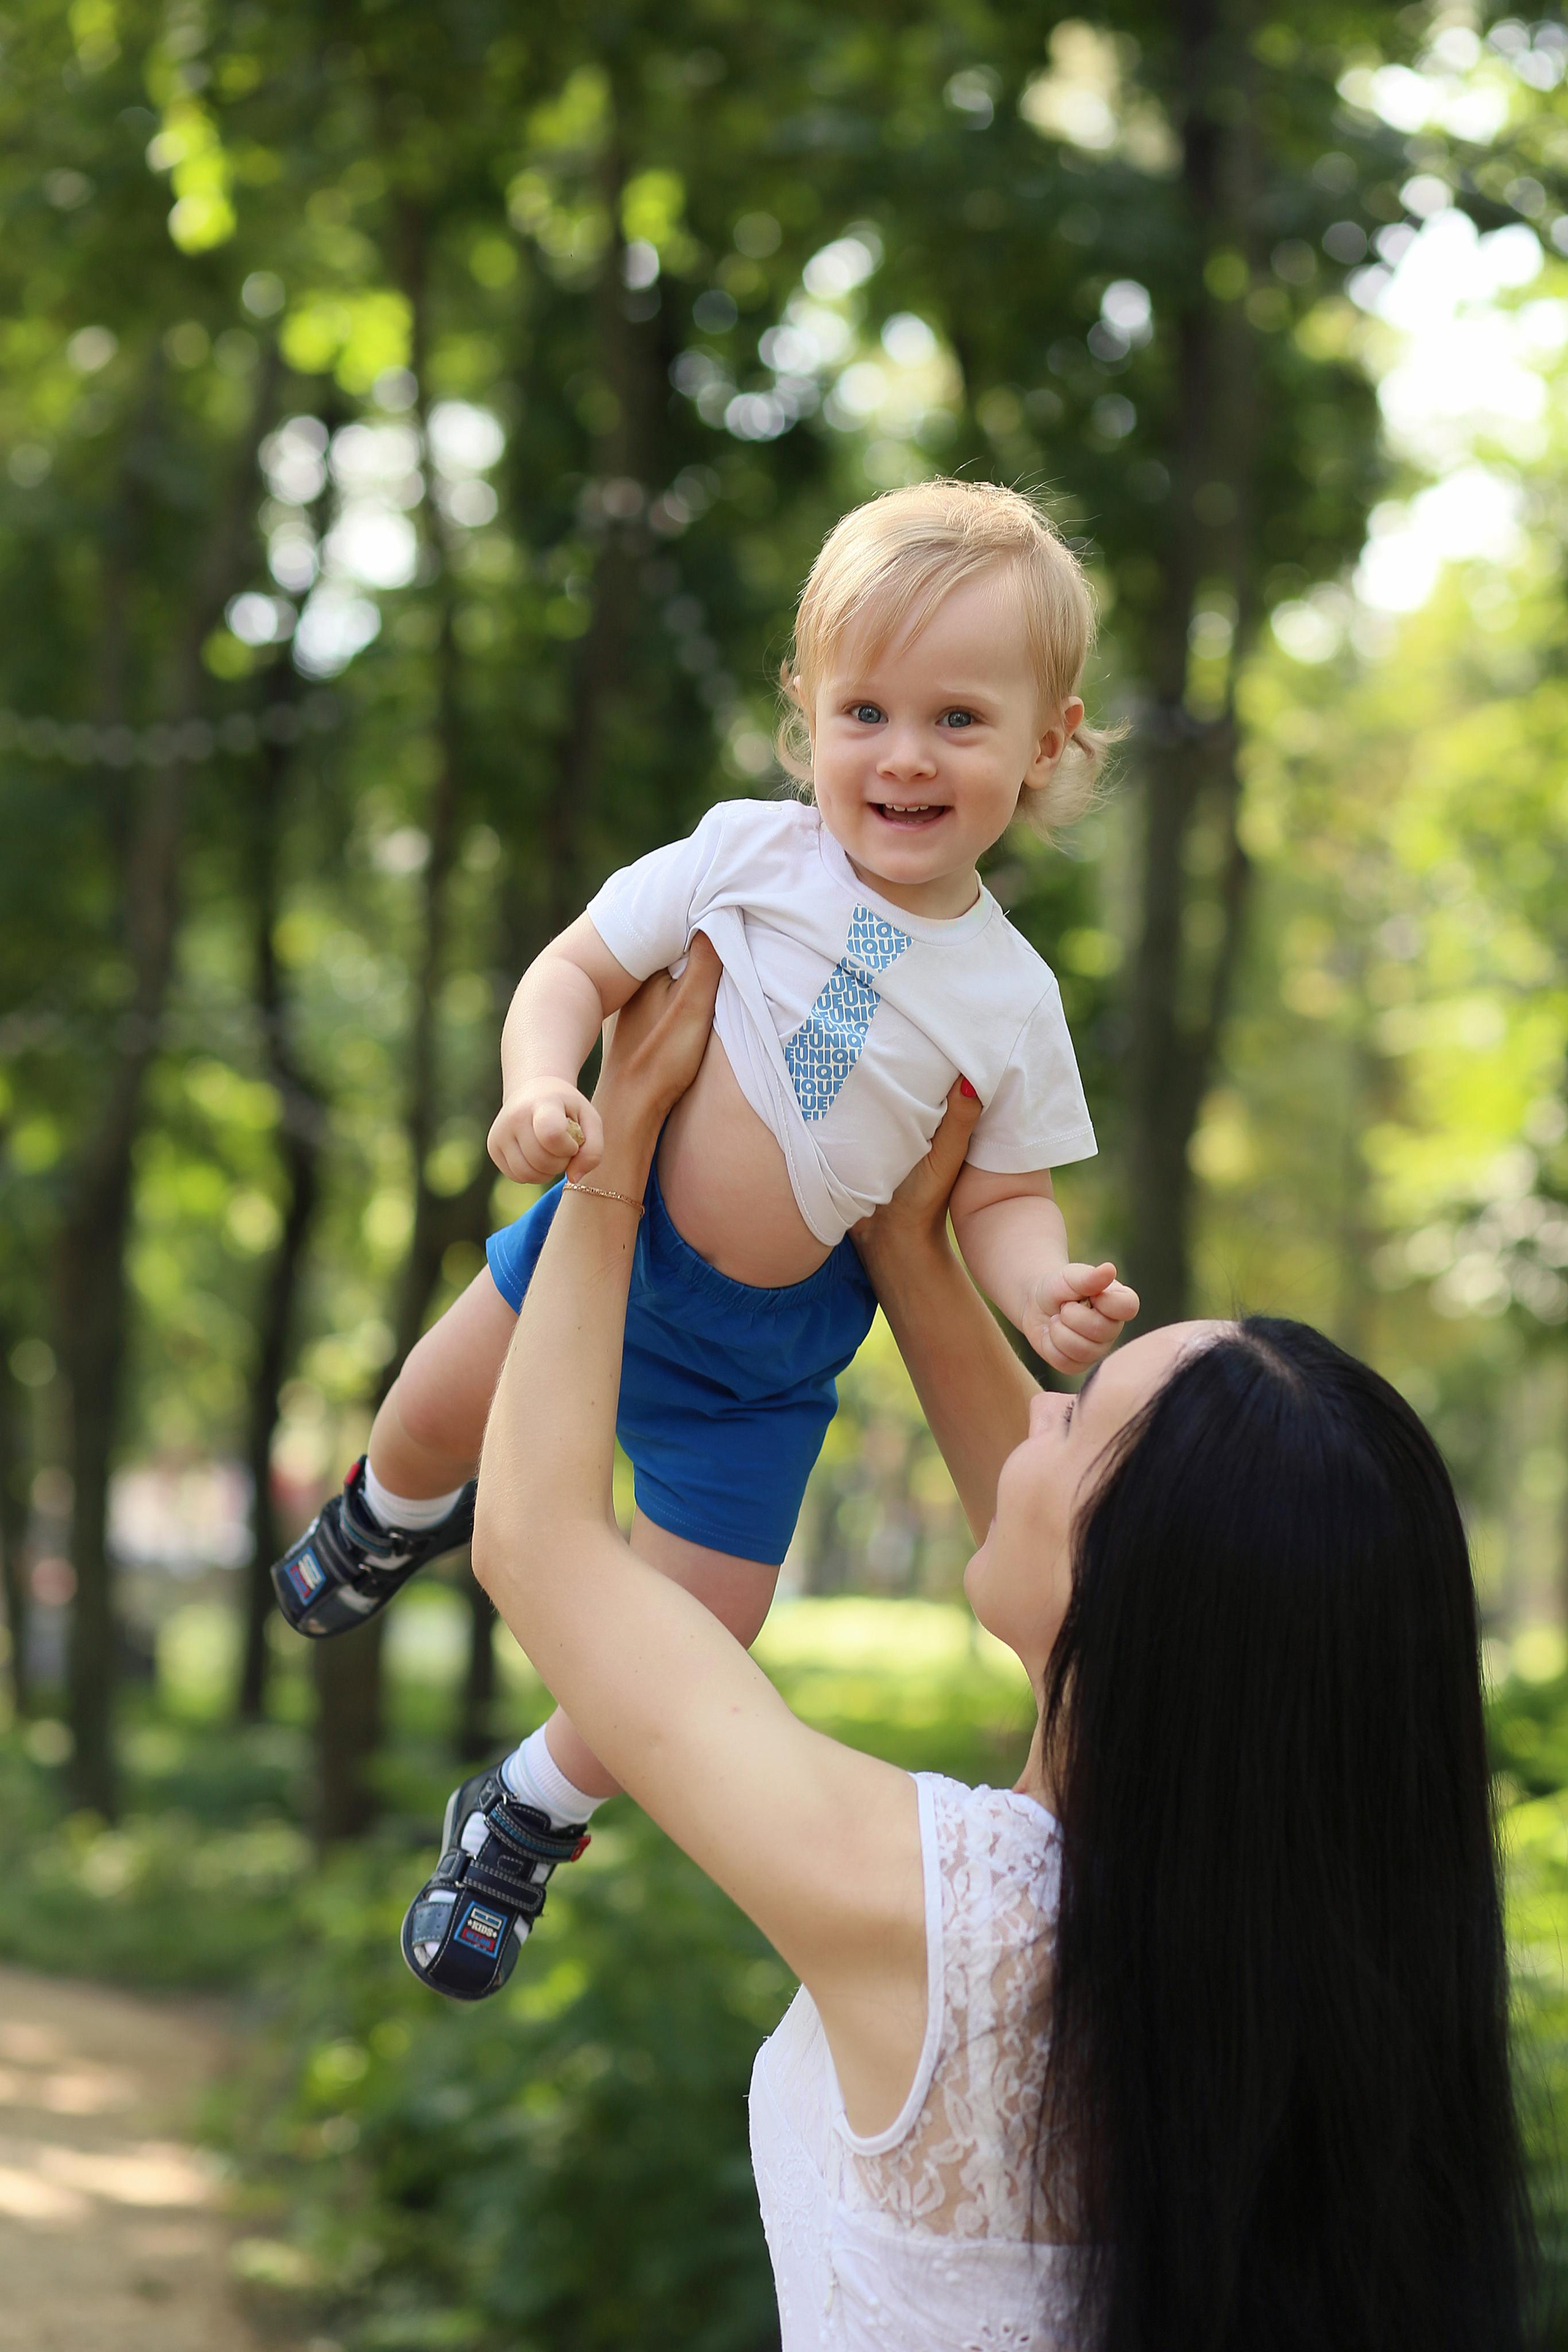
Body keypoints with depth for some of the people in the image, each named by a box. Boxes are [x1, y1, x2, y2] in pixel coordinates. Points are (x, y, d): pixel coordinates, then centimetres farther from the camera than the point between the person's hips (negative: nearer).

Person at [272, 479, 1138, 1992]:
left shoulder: (1010, 998, -11)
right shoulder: (749, 857, -15)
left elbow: (1003, 1197, -2)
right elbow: (580, 968, -9)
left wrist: (1043, 1294, -24)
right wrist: (538, 1085, -29)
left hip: (766, 1348, 0)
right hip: (617, 1229, 0)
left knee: (694, 1638, 3)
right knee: (436, 1417, 13)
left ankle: (526, 1818, 33)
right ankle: (395, 1520, 54)